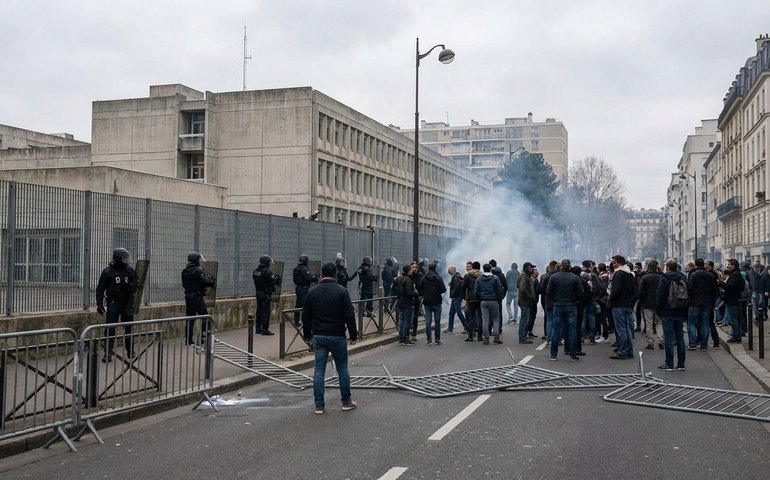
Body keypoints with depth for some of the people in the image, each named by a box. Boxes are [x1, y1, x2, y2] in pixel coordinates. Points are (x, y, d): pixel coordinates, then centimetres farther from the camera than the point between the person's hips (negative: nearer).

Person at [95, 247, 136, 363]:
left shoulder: (130, 271, 6)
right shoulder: (108, 272, -4)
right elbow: (100, 289, -2)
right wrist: (99, 304, -8)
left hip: (127, 303, 4)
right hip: (113, 303, -4)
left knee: (129, 328, 10)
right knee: (110, 329, -4)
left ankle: (130, 352, 21)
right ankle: (108, 353, 2)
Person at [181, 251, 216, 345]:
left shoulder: (184, 271, 10)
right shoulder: (198, 270, -14)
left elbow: (184, 285, 14)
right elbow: (204, 281, -17)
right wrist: (212, 281, 0)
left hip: (188, 296, 7)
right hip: (197, 296, -7)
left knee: (190, 317, 10)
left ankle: (189, 340, 11)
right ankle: (203, 337, -3)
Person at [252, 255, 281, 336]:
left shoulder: (255, 271, 7)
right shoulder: (267, 271, -18)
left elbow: (254, 279, 13)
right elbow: (272, 281, -19)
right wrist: (277, 278, 2)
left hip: (258, 292, 8)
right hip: (266, 293, -8)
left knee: (259, 310, 15)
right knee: (266, 311, -3)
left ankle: (258, 328, 20)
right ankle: (264, 329, -4)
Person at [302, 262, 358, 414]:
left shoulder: (312, 292, 3)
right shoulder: (342, 291, -7)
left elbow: (306, 317, 7)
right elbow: (349, 315, -10)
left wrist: (307, 336, 17)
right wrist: (353, 335, -2)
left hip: (318, 337, 2)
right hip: (337, 336, -2)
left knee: (319, 370, 5)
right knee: (342, 368, 10)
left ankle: (319, 405, 6)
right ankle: (346, 402, 17)